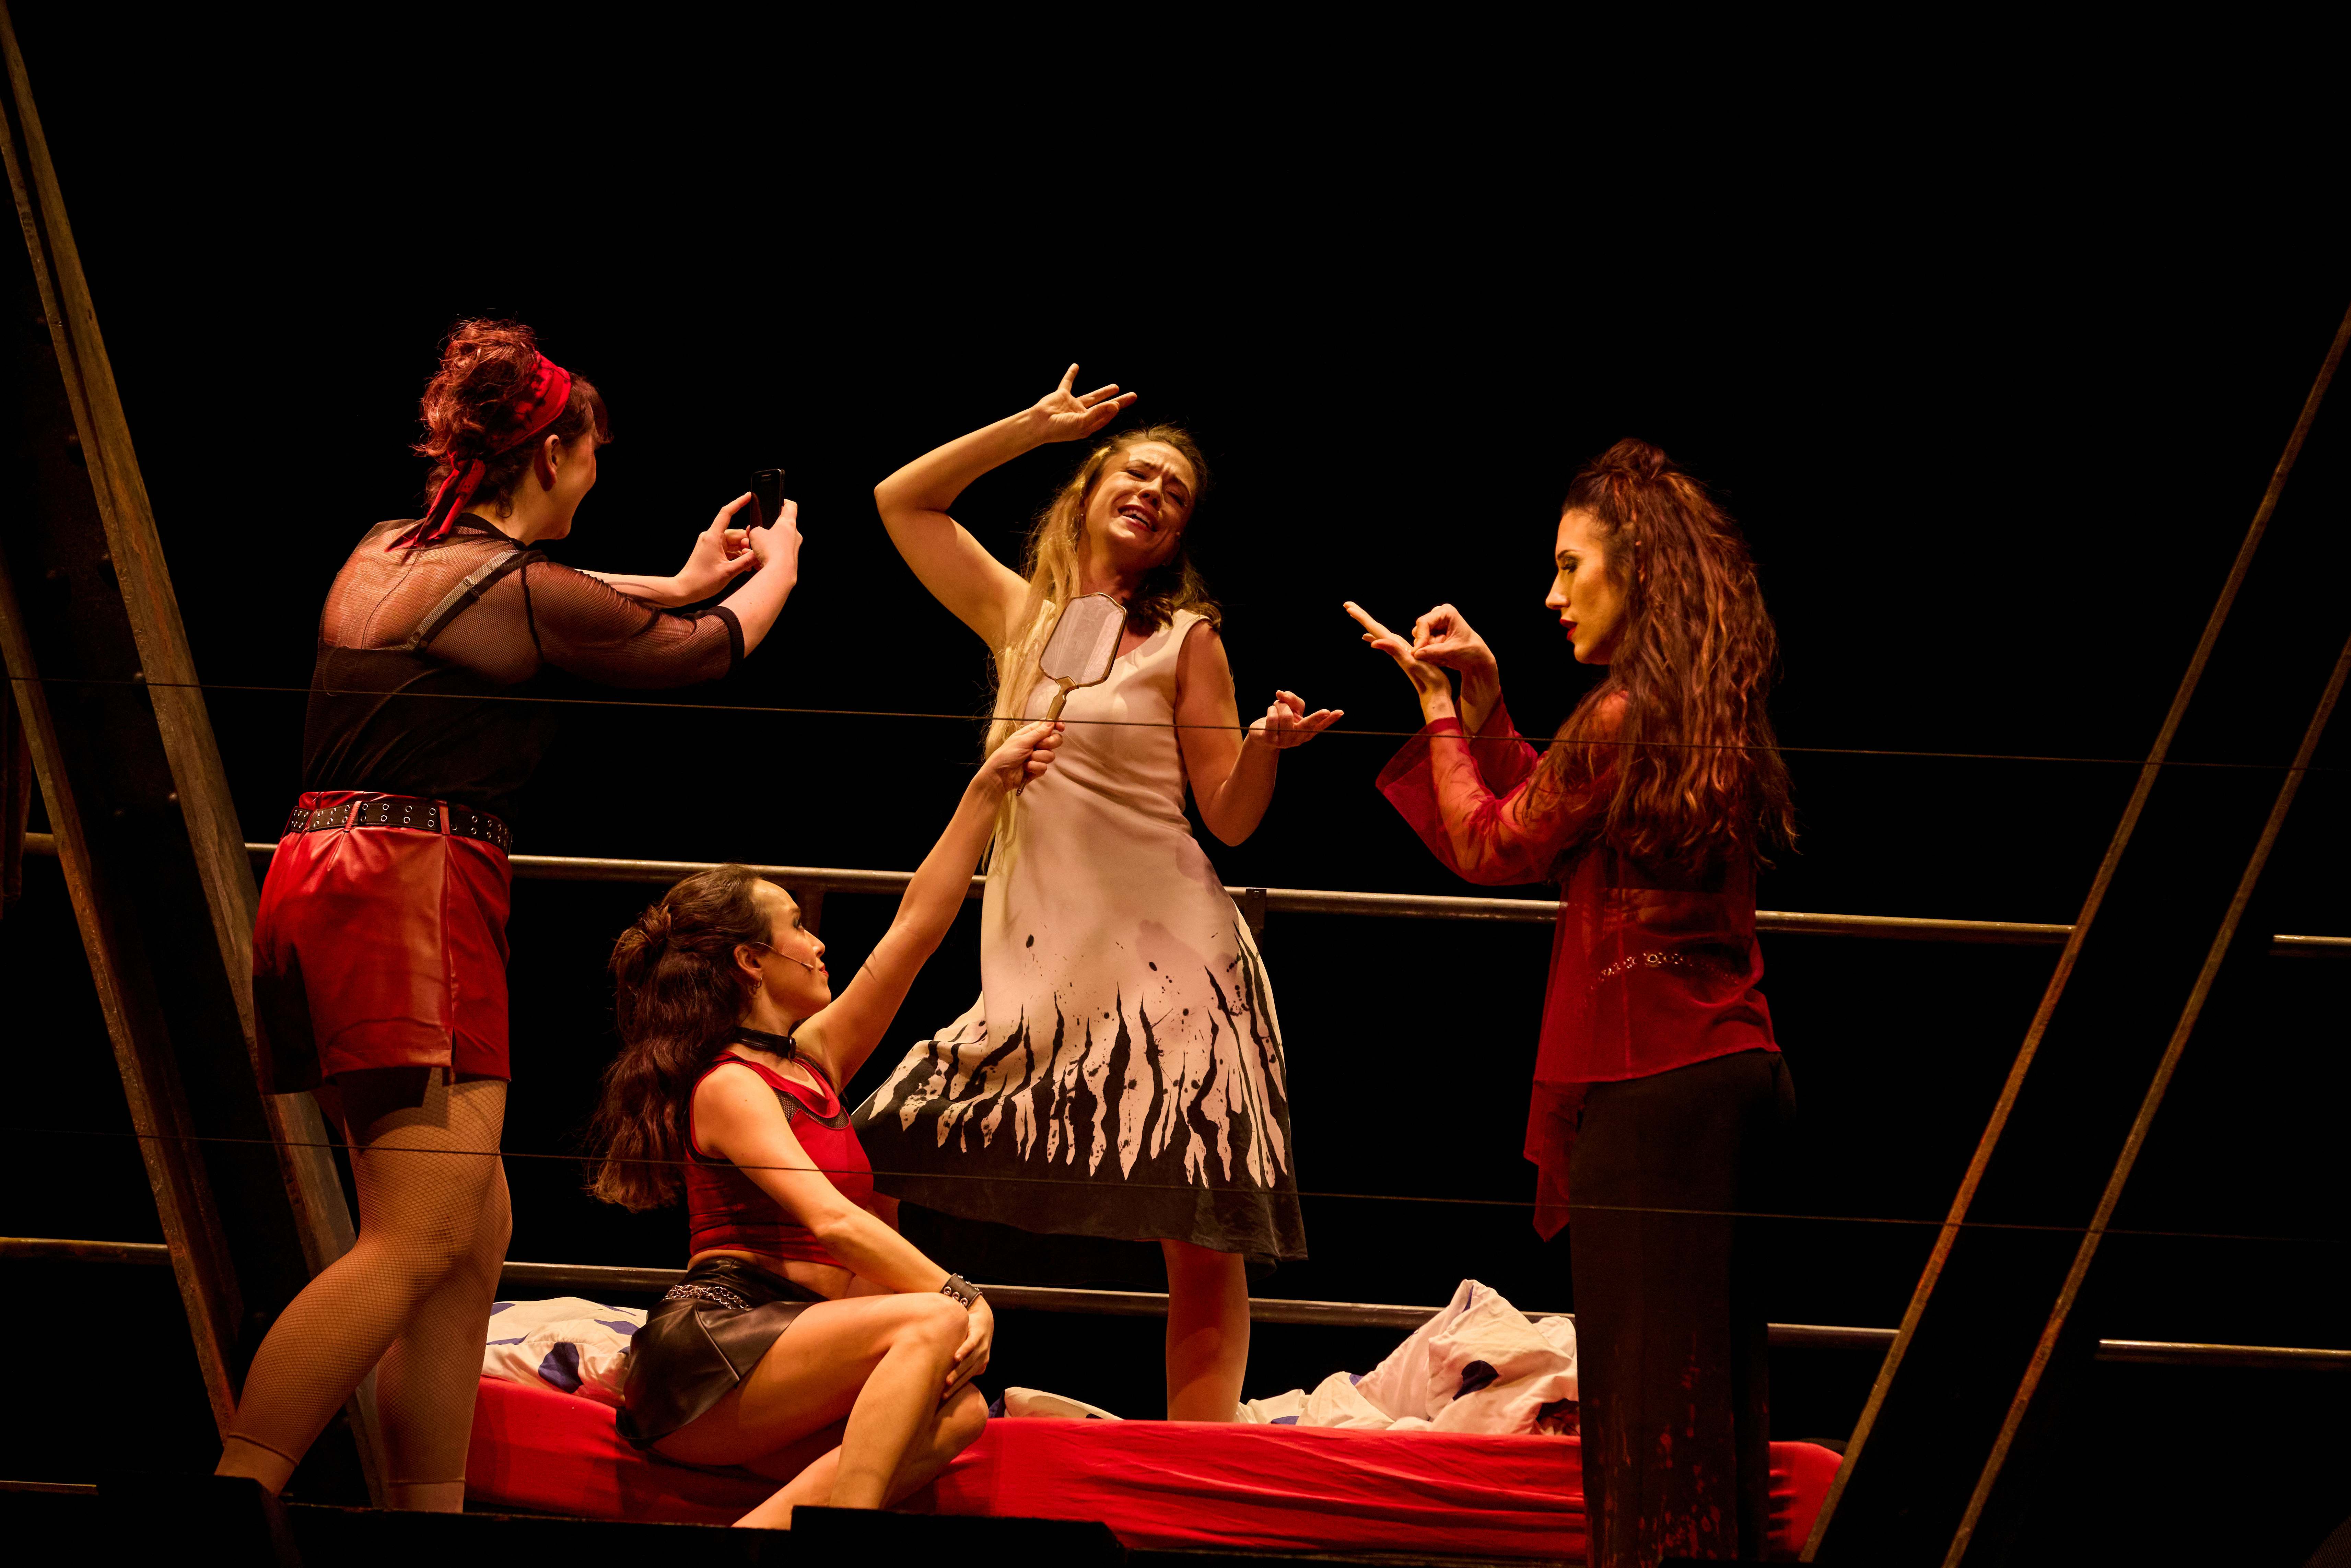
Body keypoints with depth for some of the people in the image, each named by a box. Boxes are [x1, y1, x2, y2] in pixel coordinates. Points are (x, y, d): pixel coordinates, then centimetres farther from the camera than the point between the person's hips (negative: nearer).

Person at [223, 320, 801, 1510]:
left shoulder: (384, 554, 17)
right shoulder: (521, 586, -6)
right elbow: (706, 650, 10)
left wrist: (686, 580, 47)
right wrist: (776, 572, 32)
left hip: (317, 879, 9)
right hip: (415, 888, -9)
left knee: (475, 1235, 11)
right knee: (420, 1240, -15)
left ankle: (427, 1512, 8)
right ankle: (226, 1508, -26)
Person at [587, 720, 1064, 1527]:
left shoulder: (814, 1060, 21)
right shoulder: (728, 1087, -4)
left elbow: (916, 926, 22)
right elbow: (832, 1222, -18)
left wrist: (989, 788, 22)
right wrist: (964, 1299, -21)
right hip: (709, 1347, -8)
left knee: (958, 1411, -19)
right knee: (930, 1327, -28)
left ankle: (767, 1530, -29)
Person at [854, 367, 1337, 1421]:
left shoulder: (1187, 640, 4)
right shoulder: (1020, 614, 13)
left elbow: (1231, 818, 2)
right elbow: (900, 501, 18)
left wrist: (1265, 748, -19)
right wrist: (1035, 427, 13)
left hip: (1168, 956, -3)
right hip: (1037, 958, 3)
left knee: (1203, 1239, -7)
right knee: (873, 1174, -5)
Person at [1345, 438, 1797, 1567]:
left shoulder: (1618, 720, -14)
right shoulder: (1708, 716, 13)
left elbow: (1490, 850, -2)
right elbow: (1548, 821, 22)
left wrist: (1438, 706, 8)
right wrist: (1483, 699, 17)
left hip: (1650, 1083, -9)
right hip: (1735, 1076, 9)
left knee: (1643, 1378, -3)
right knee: (1708, 1379, 13)